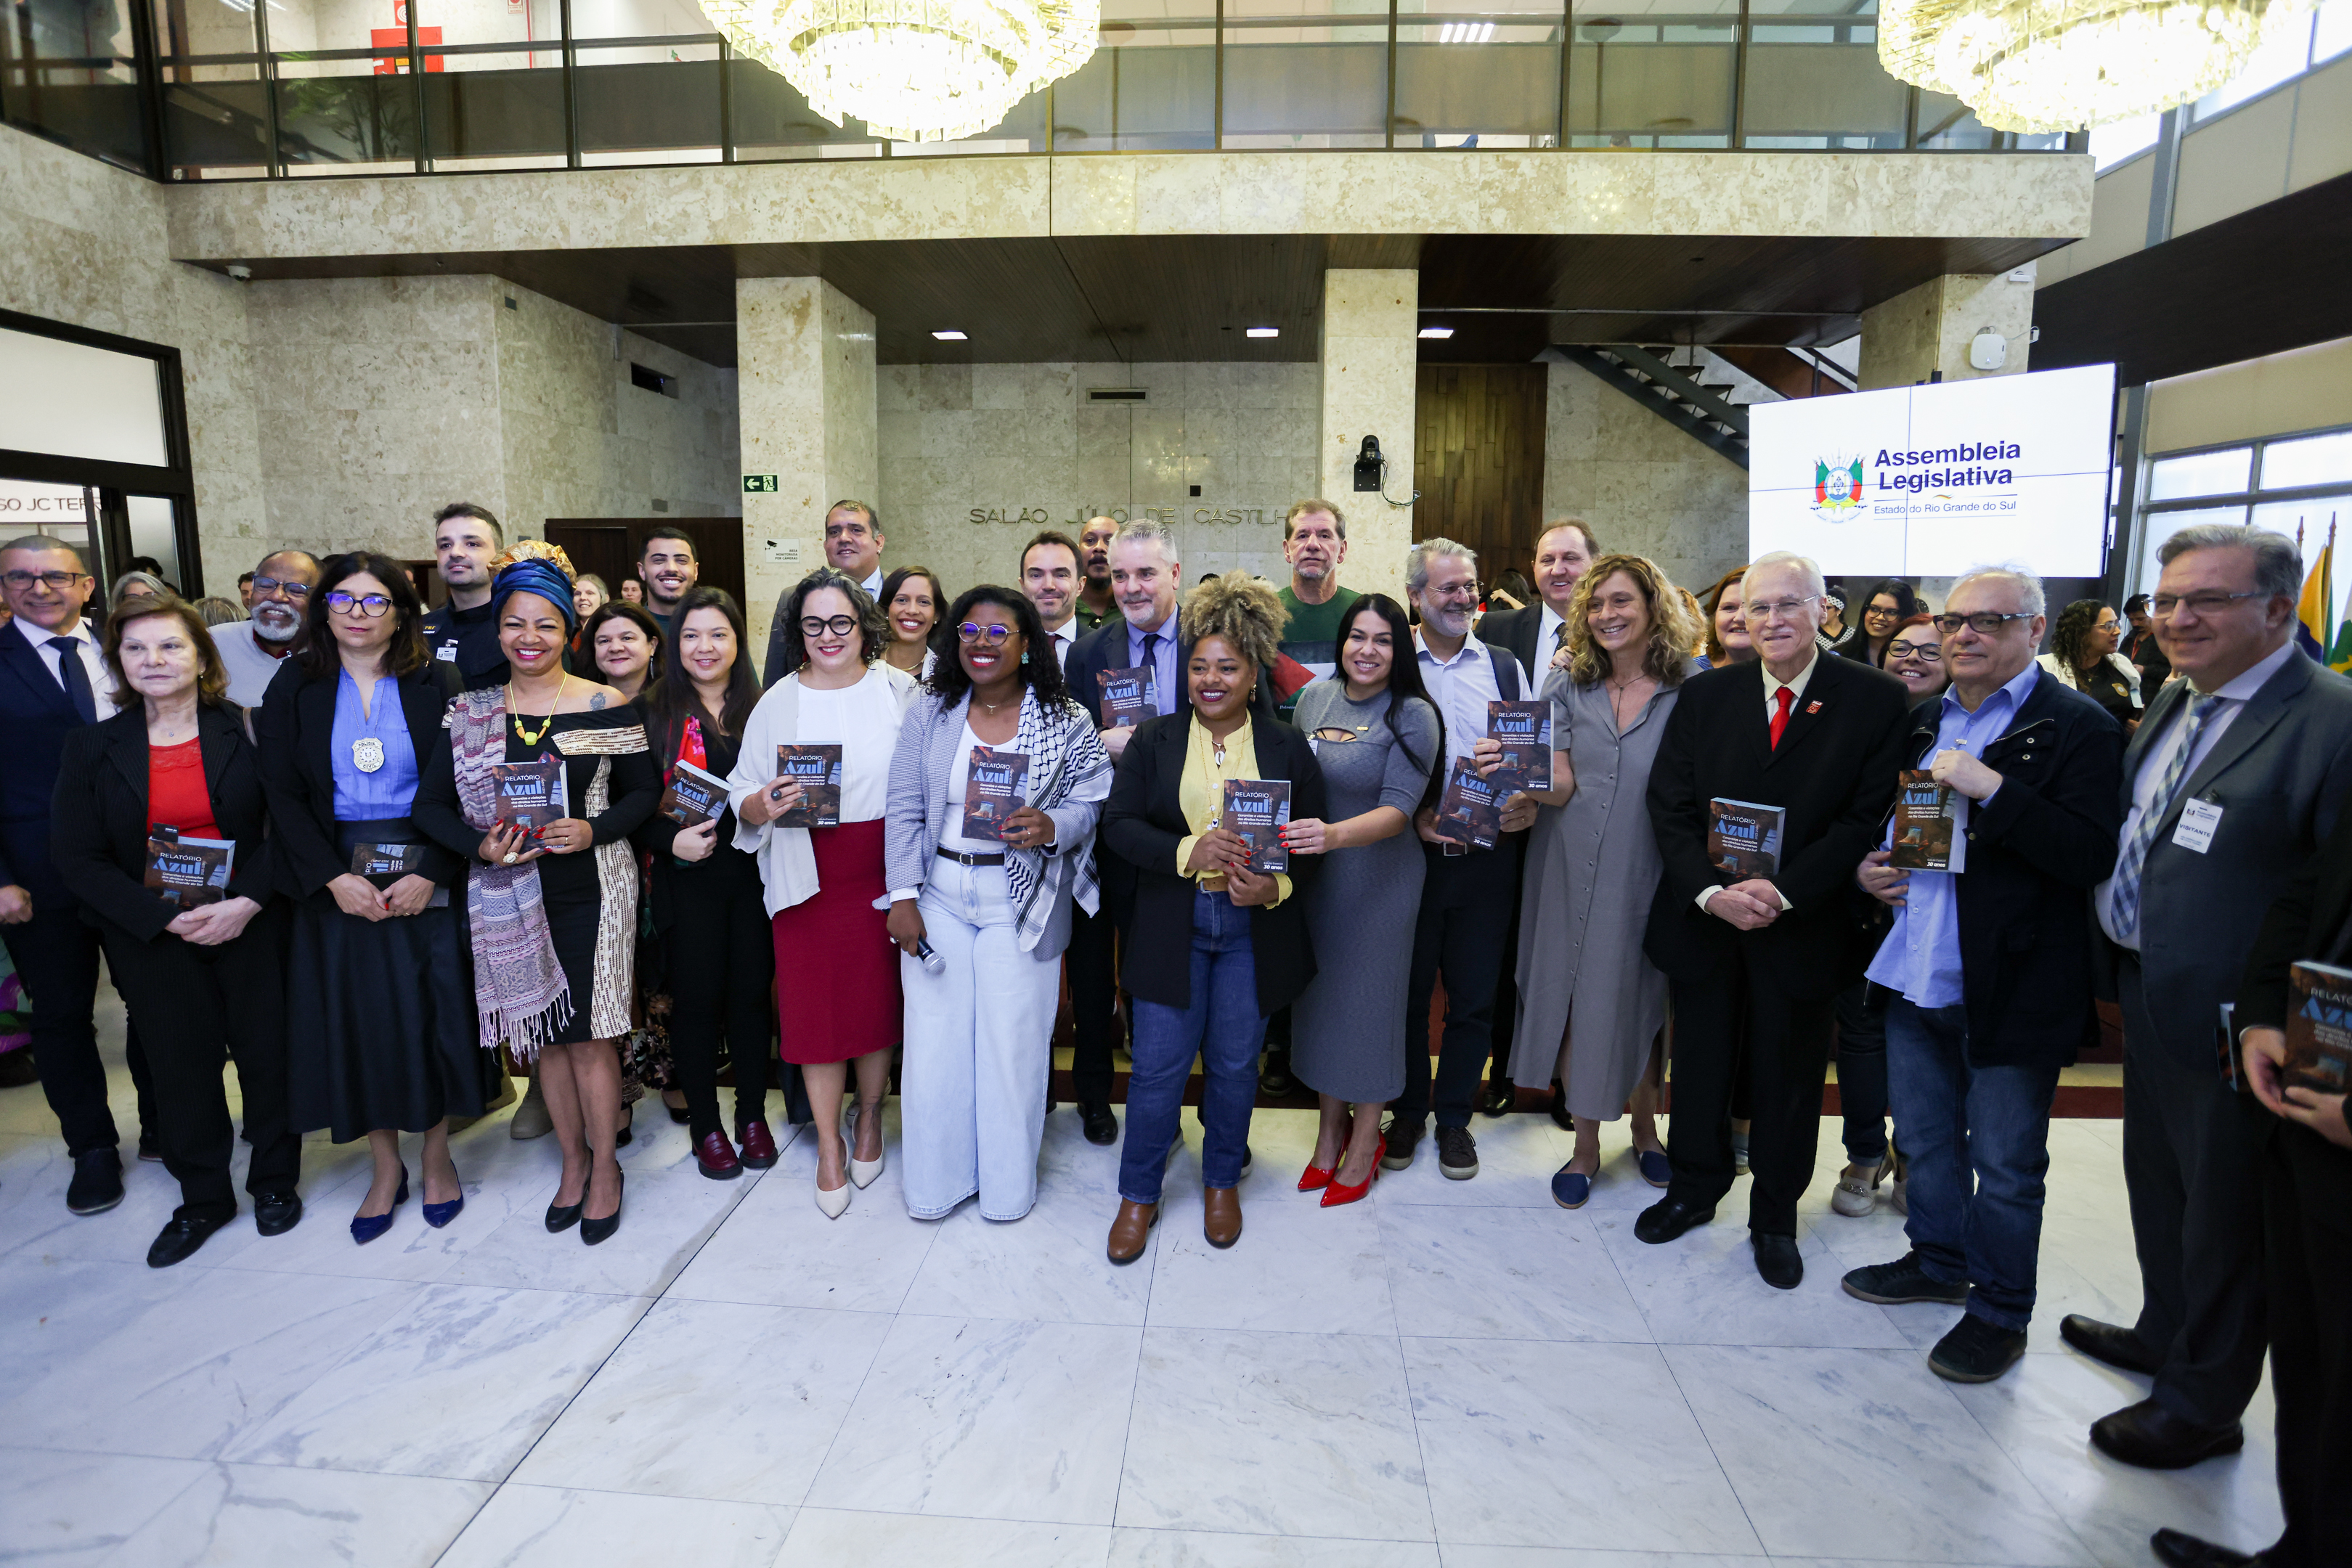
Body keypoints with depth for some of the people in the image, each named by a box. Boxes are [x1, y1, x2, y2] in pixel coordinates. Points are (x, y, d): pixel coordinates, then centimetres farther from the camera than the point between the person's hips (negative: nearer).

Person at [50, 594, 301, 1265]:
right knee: (180, 1064, 9)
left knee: (267, 1051, 7)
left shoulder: (245, 732, -2)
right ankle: (203, 1198, 27)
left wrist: (246, 902, -18)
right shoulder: (92, 747, 1)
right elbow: (79, 858, -1)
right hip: (153, 938, 1)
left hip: (251, 926, -1)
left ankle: (275, 1180, 27)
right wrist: (166, 918, -14)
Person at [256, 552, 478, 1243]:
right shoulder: (294, 685, 3)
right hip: (336, 880, 1)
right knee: (358, 1018, 6)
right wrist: (333, 878, -12)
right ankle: (385, 1167, 22)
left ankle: (436, 1155, 22)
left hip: (427, 877, -1)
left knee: (431, 1014, 3)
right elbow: (281, 793, -1)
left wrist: (430, 874, -15)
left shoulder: (434, 682, -1)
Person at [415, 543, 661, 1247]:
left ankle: (605, 1166, 21)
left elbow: (644, 792, 0)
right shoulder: (470, 712, 4)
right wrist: (479, 845, -13)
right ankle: (572, 1158, 31)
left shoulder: (607, 706, -3)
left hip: (590, 891, -3)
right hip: (510, 897, 3)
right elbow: (431, 804, 5)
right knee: (544, 1033, 13)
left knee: (589, 1034, 2)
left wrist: (594, 830, -17)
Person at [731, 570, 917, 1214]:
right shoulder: (778, 702, 2)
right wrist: (763, 804, -20)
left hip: (882, 876, 0)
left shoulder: (900, 690, 0)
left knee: (879, 998, 10)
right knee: (816, 1007, 6)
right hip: (808, 881, 0)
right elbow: (743, 796, 3)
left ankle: (869, 1116, 35)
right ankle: (829, 1143, 25)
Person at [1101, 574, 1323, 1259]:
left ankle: (1222, 1181, 37)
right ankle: (1139, 1195, 25)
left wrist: (1277, 885, -16)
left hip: (1255, 929, 1)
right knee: (1157, 1066, 4)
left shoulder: (1288, 747, 2)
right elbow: (1118, 824, -4)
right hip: (1171, 927, 0)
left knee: (1235, 1064, 13)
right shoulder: (1154, 740, 2)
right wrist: (1187, 853, -20)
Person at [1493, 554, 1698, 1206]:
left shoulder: (1689, 691, -3)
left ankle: (1644, 1127, 38)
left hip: (1648, 873, -1)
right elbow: (1560, 787, -6)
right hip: (1571, 871, 1)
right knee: (1573, 999, 7)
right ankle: (1586, 1145, 26)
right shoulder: (1568, 689, 2)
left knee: (1642, 999, 12)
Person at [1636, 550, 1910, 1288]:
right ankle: (1694, 1187, 39)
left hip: (1803, 927, -2)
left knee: (1788, 1081, 14)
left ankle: (1775, 1217, 34)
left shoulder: (1875, 698, -6)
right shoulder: (1704, 695, 1)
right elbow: (1669, 806, -1)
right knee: (1700, 1067, 16)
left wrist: (1782, 892, -19)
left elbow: (1869, 815, -10)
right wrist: (1711, 891, -15)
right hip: (1702, 918, 2)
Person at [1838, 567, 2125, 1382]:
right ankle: (1938, 1261, 42)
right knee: (1926, 1142, 22)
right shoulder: (1922, 720, 11)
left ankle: (2000, 1313, 28)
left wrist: (1990, 788, -27)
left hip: (2011, 988, -6)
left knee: (2005, 1169, 9)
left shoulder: (2077, 727, -11)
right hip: (1916, 977, 7)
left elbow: (2093, 857, -21)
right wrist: (1868, 867, 2)